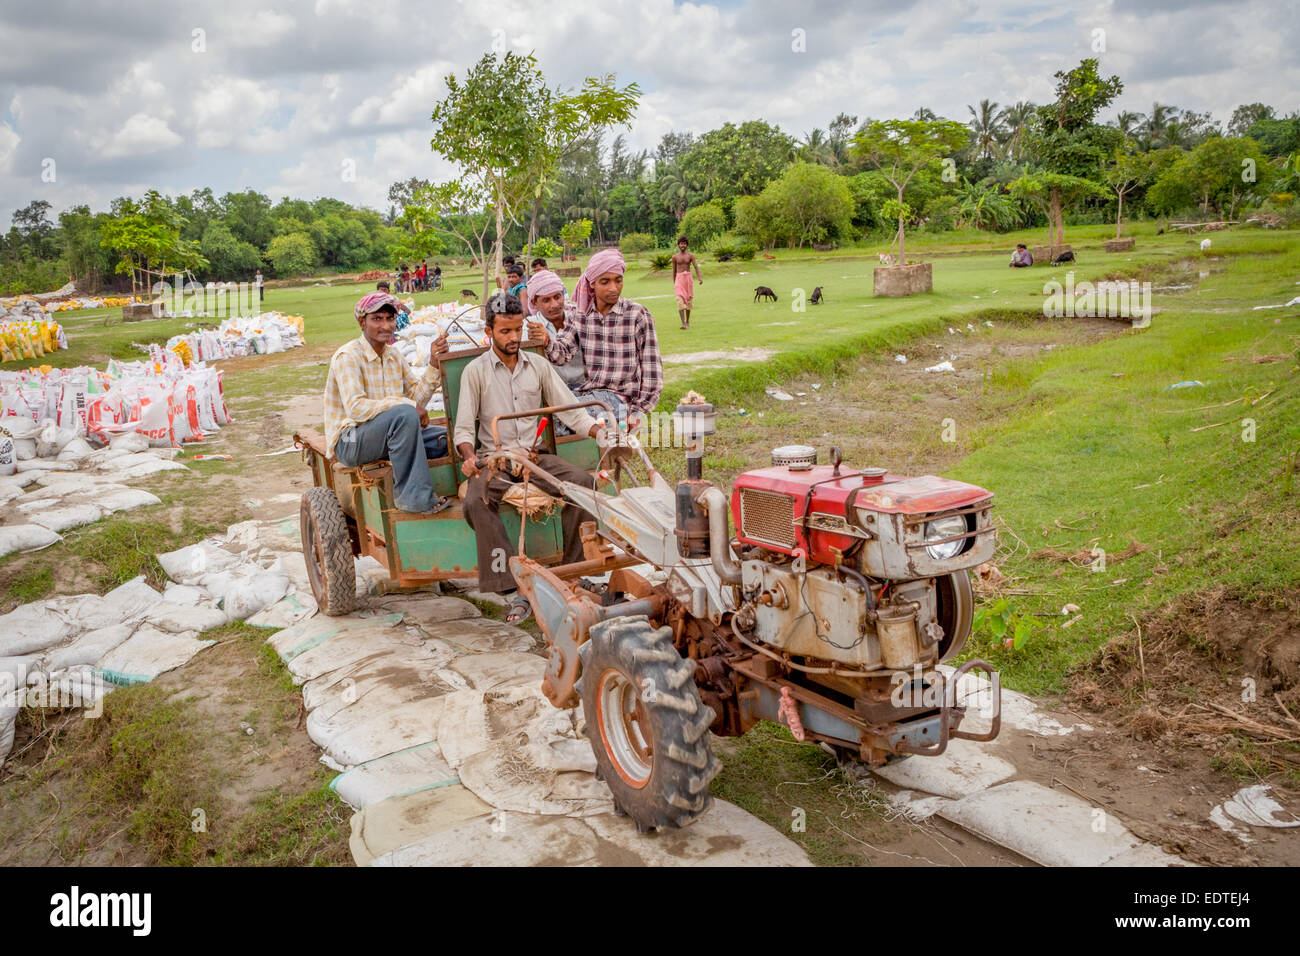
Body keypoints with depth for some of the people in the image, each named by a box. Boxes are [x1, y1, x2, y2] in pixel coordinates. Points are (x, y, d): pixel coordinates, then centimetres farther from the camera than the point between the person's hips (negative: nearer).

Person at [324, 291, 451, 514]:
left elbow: (417, 397, 6)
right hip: (349, 441, -8)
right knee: (405, 414, -34)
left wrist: (433, 364, -6)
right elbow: (356, 408, -26)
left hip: (387, 435, 8)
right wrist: (407, 404, -29)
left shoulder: (393, 356, 12)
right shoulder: (348, 356, -13)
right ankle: (413, 496, -30)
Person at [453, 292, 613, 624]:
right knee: (476, 502, -34)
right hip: (494, 459, -2)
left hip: (535, 456, 3)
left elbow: (569, 409, 9)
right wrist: (469, 456, -21)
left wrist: (600, 432, -10)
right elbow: (464, 427, 1)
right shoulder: (475, 371, 4)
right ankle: (515, 592, -33)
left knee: (583, 482, -24)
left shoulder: (539, 366, 12)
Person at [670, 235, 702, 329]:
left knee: (689, 300, 7)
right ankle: (683, 323, -21)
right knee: (680, 301, -14)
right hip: (679, 279, -1)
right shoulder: (675, 256, 6)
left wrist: (699, 278, -24)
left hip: (688, 279, 1)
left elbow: (696, 267, -8)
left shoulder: (691, 255, 4)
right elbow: (674, 271, 13)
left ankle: (687, 321, 24)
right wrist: (674, 284, 16)